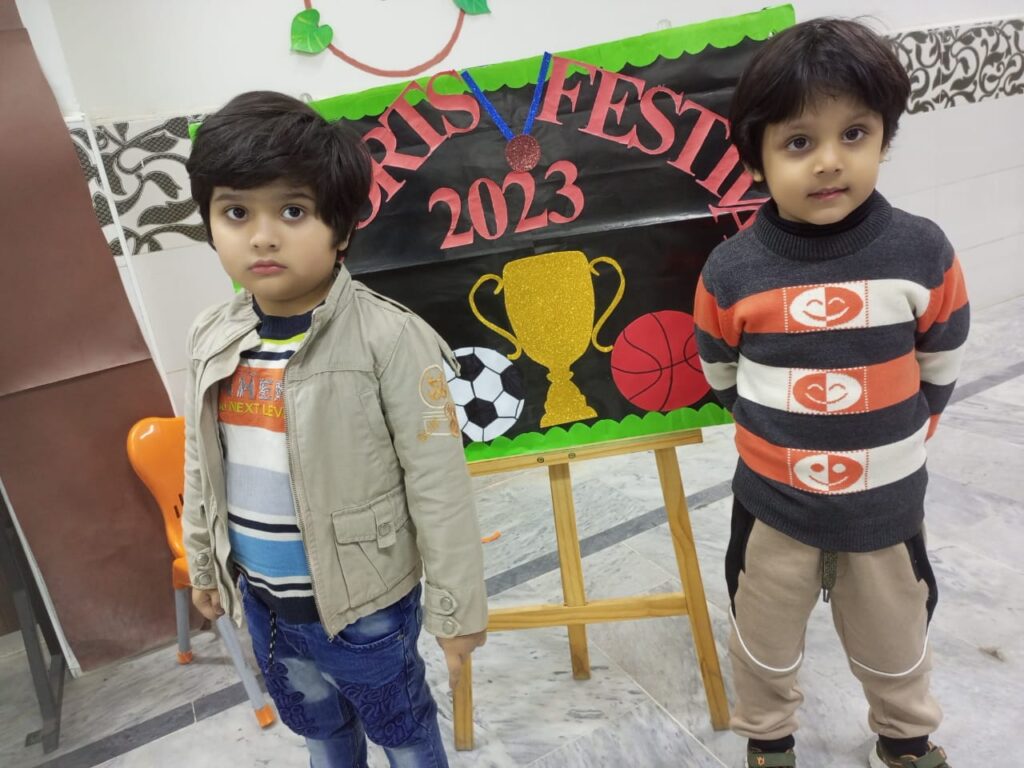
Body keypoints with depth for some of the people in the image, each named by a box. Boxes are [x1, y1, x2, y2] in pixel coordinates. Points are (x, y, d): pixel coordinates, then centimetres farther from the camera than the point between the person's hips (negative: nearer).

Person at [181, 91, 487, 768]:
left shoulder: (388, 337, -24)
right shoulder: (212, 339, -5)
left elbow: (438, 485, -19)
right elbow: (203, 466, 9)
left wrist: (457, 606, -13)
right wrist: (203, 564, 18)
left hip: (365, 601, -5)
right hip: (263, 599, 6)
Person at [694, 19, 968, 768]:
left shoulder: (923, 252, -15)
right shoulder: (730, 272, -17)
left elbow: (941, 369, 0)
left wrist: (891, 442, 8)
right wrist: (784, 436, 6)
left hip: (887, 503, 1)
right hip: (773, 504, 0)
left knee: (895, 642, 25)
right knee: (765, 642, 21)